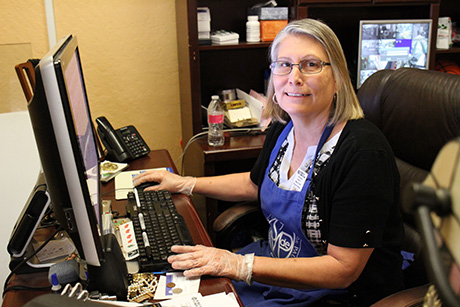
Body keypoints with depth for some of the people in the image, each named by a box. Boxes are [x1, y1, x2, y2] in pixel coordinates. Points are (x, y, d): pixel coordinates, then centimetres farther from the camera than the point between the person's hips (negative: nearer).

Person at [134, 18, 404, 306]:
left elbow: (343, 269, -26)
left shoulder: (362, 151, -27)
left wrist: (241, 265, -31)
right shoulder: (282, 129, -3)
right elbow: (255, 183, 19)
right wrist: (183, 183, 14)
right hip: (276, 265, 7)